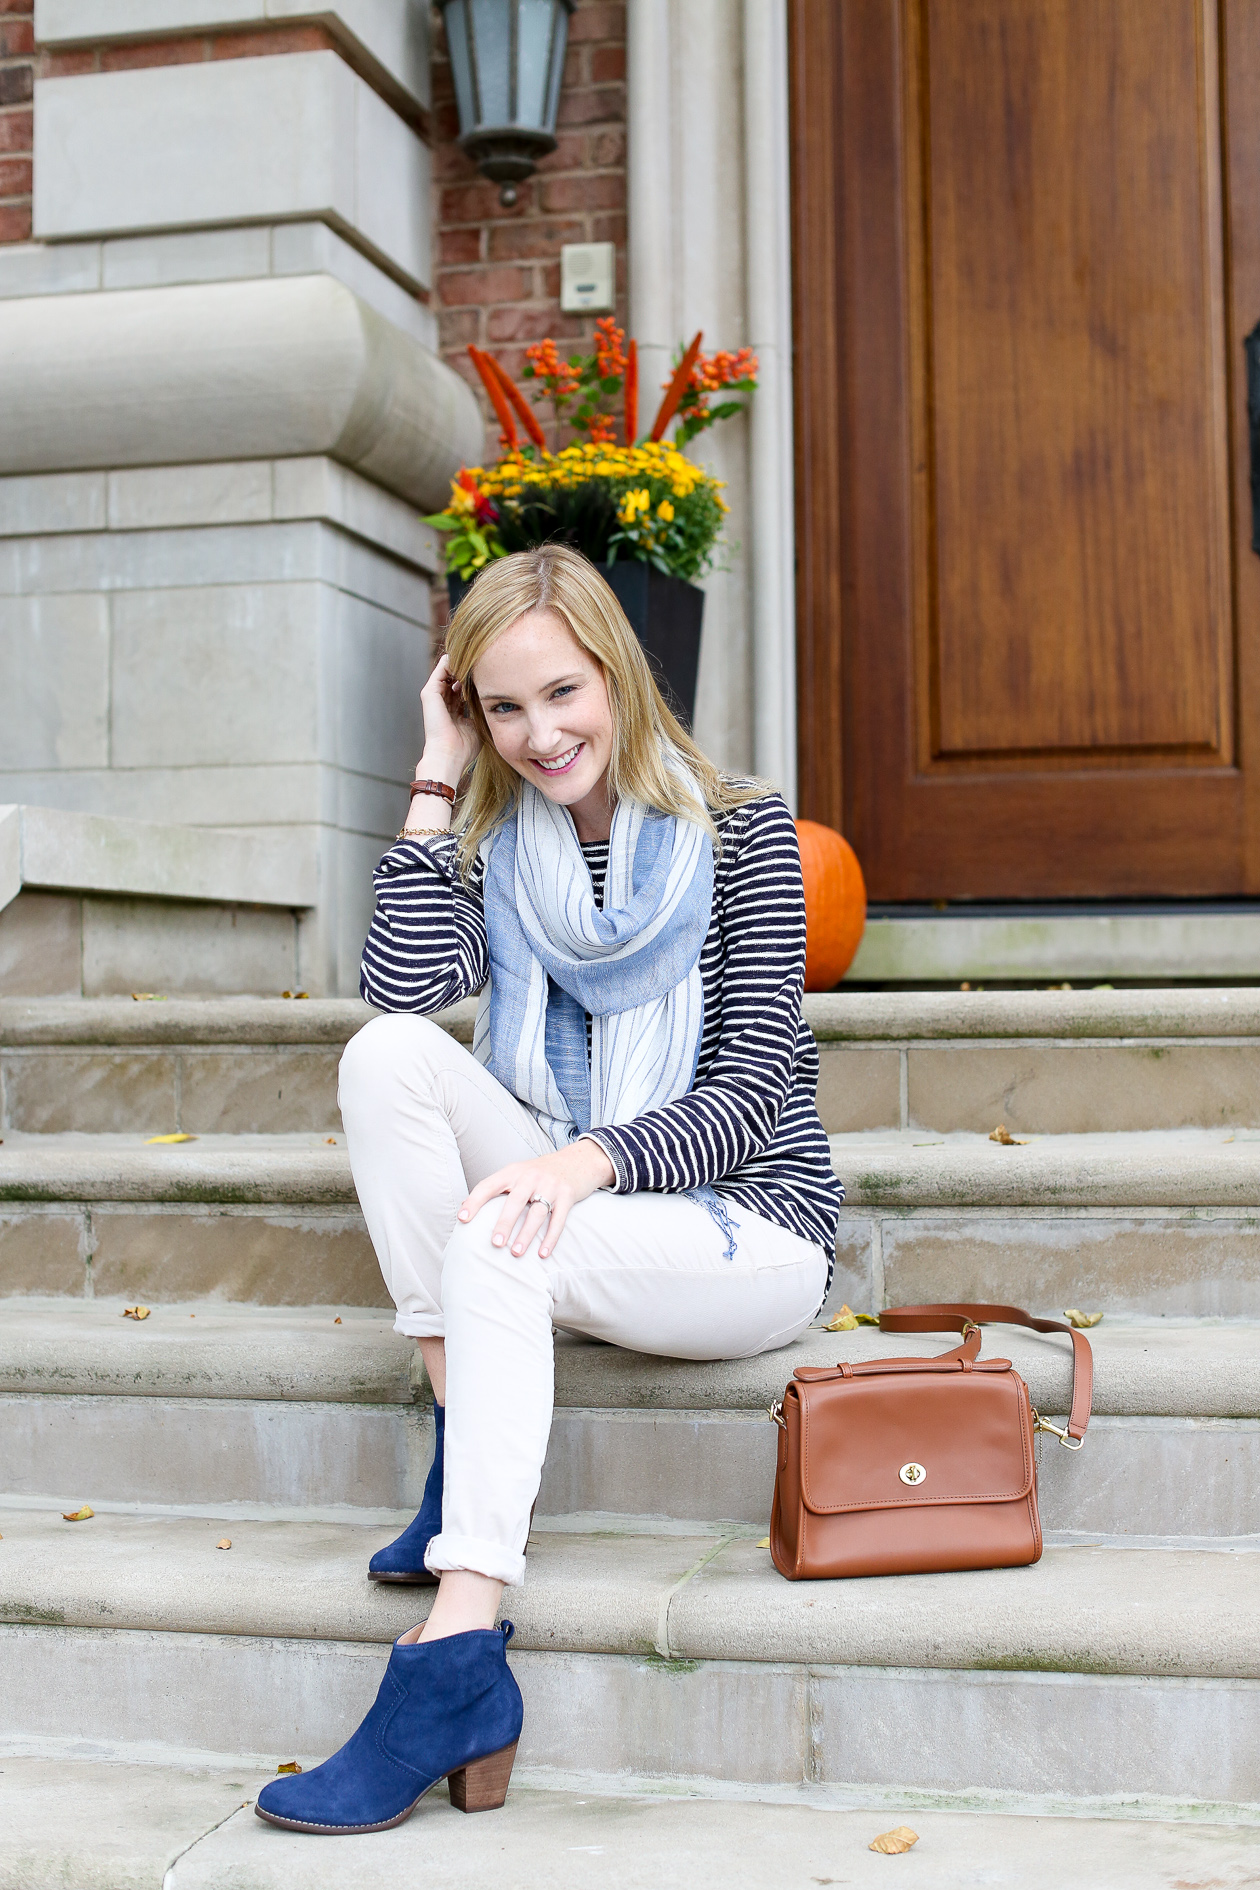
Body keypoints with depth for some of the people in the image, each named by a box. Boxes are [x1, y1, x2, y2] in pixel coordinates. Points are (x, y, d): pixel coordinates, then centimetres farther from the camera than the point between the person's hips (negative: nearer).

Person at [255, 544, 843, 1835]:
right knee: (386, 1054, -18)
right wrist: (438, 779, -9)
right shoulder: (496, 848, 7)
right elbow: (404, 988, -14)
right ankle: (459, 1459, -19)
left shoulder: (738, 832, -5)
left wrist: (585, 1160, -30)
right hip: (576, 1218, 5)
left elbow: (752, 1091, -13)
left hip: (750, 1230, -4)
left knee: (494, 1241, -32)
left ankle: (451, 1669, -35)